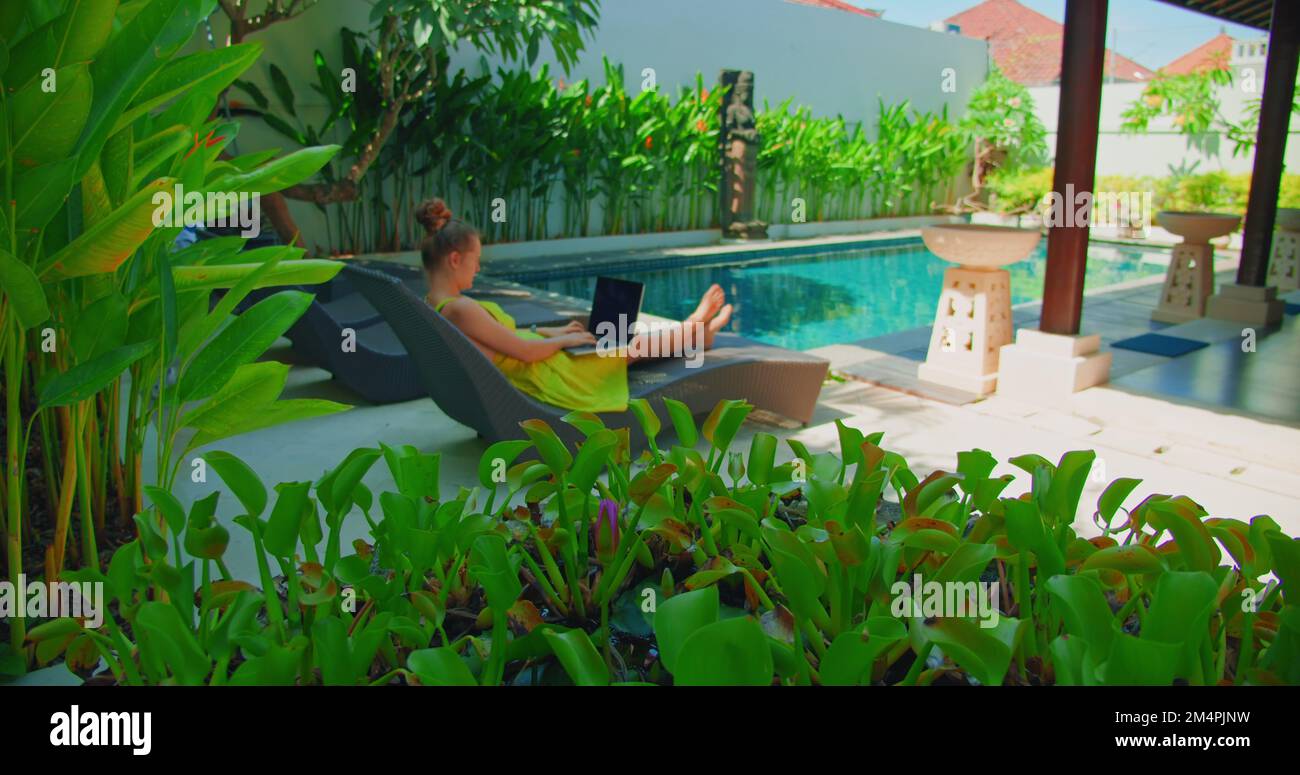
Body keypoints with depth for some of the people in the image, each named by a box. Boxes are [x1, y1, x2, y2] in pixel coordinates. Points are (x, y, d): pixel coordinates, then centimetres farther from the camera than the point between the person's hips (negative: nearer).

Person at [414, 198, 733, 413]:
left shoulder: (434, 305, 0)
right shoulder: (461, 309, -32)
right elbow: (525, 351, -27)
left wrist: (551, 331, 11)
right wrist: (564, 340, -9)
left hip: (542, 369, 9)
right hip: (549, 376, -9)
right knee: (636, 344, 15)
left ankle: (695, 331, 43)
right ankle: (695, 332, 41)